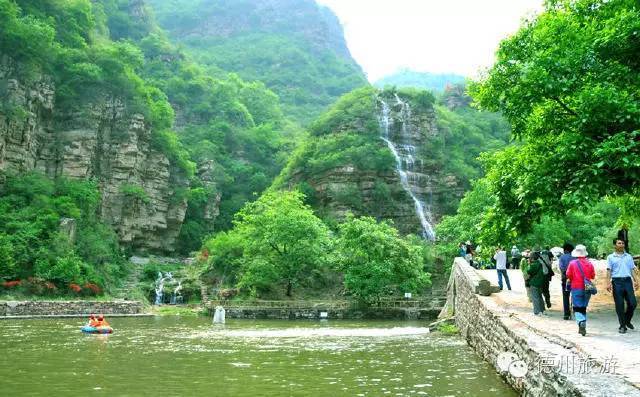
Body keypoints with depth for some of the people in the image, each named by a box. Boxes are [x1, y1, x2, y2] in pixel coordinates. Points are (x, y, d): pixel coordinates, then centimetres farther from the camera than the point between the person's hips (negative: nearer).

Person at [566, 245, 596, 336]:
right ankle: (582, 328, 18)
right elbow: (593, 276, 7)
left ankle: (581, 322, -25)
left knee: (577, 308, 1)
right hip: (587, 289, 3)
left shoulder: (572, 263, -9)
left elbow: (568, 275, -5)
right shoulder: (589, 263, 0)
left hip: (576, 288, -3)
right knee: (583, 308, 15)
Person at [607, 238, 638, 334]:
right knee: (619, 305, -1)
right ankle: (622, 326, 8)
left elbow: (632, 269, 15)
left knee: (633, 303, -3)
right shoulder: (611, 257, 7)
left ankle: (627, 320, 22)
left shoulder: (629, 256, 15)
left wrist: (635, 281, 5)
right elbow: (609, 271, 3)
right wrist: (609, 283, -7)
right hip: (617, 282, -2)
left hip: (627, 280, 2)